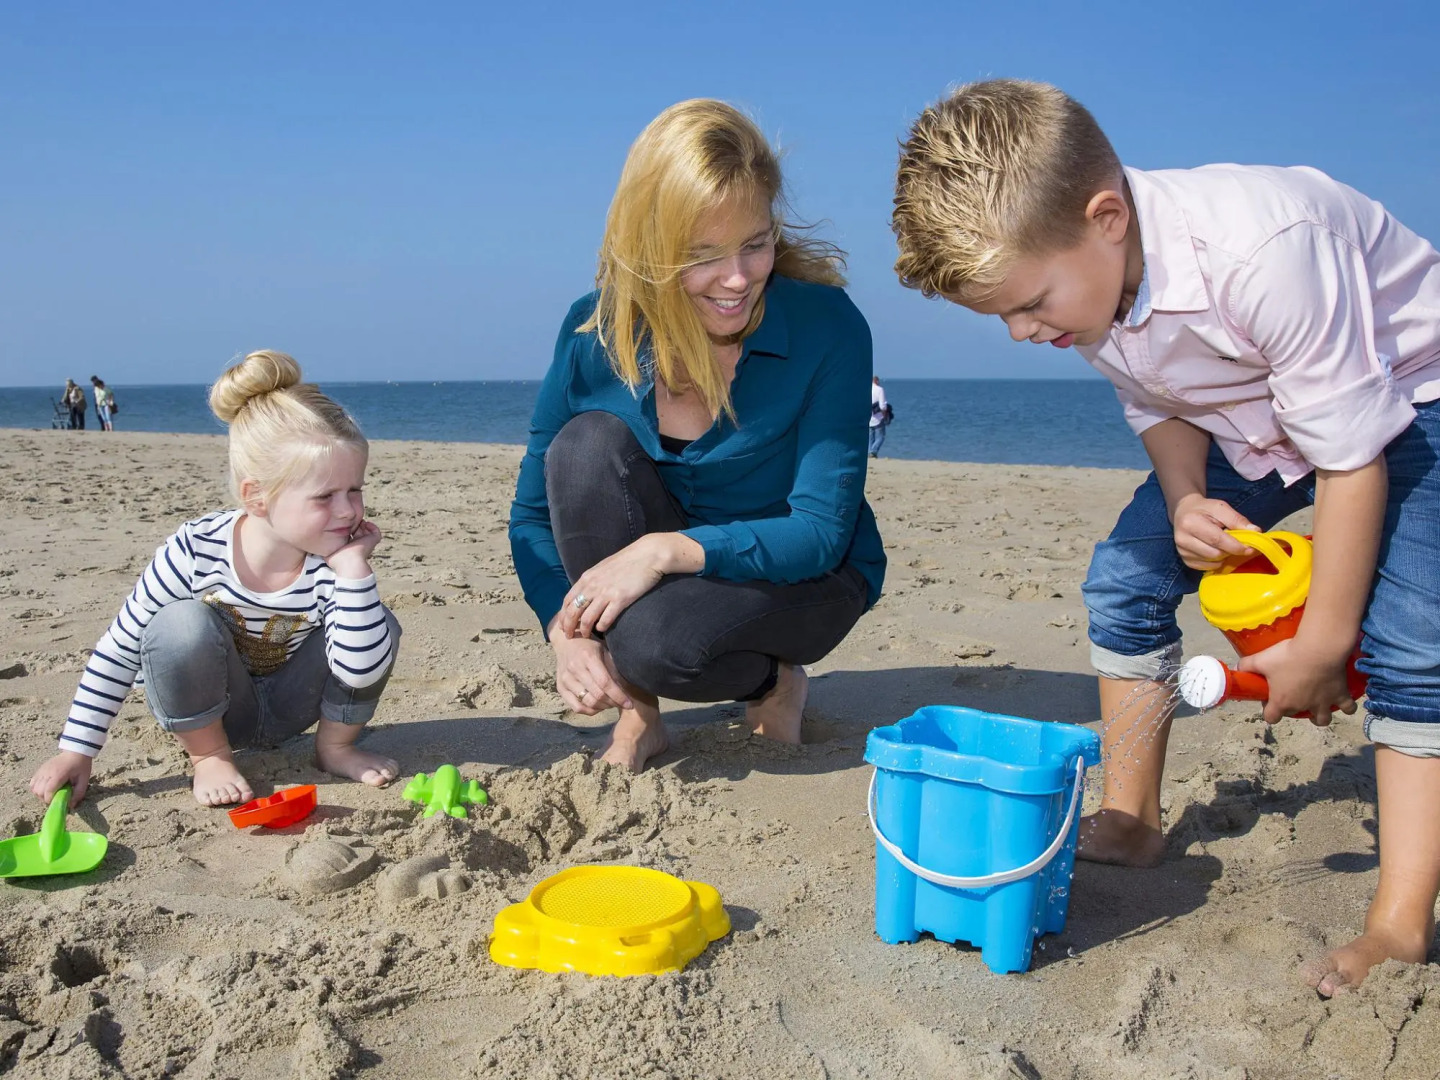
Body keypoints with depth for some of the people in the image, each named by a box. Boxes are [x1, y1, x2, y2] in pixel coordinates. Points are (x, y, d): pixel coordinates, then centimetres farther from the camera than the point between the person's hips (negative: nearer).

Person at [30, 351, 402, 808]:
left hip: (289, 704, 2)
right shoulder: (197, 550, -27)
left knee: (381, 626, -23)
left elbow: (362, 672, -35)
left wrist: (353, 568, -41)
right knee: (182, 624, -33)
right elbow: (120, 647, -15)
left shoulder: (331, 563, -24)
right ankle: (209, 756, -8)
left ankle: (336, 746, 3)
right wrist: (76, 751, -14)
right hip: (202, 708, -1)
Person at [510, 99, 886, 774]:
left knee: (654, 639, -34)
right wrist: (565, 633, -24)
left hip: (807, 580, -4)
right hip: (665, 571, 4)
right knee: (587, 442, -25)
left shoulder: (827, 326, -22)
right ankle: (637, 715, -12)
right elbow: (534, 513, -6)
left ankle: (771, 682, 4)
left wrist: (666, 548, -35)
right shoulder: (595, 331, -13)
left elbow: (821, 532, -23)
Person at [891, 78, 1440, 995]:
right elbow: (1157, 401, 1)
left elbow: (1351, 455, -31)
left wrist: (1320, 648, -24)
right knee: (1126, 576, -3)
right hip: (1249, 424, 7)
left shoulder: (1262, 249, -41)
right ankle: (1131, 822, 12)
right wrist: (1186, 502, -19)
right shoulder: (1080, 275, -18)